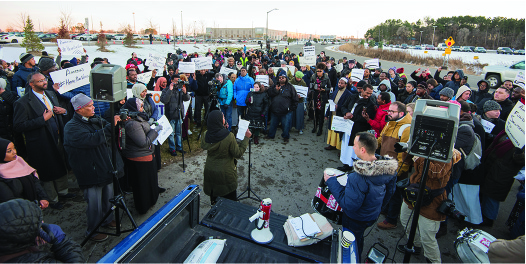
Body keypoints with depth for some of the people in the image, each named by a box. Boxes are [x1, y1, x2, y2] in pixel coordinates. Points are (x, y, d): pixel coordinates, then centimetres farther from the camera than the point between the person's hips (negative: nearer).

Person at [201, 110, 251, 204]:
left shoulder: (205, 135, -10)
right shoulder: (229, 136, -26)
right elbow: (238, 154, -17)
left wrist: (222, 129, 8)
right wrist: (246, 138, -8)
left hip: (209, 172, 5)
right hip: (225, 174, -5)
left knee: (214, 200, 25)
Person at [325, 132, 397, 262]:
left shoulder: (358, 178, -40)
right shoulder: (389, 168, -14)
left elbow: (349, 205, -31)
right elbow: (389, 192, 1)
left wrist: (331, 182, -25)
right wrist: (379, 207, 19)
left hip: (356, 219, -8)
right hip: (373, 215, 8)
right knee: (358, 238, 33)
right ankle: (357, 259, 56)